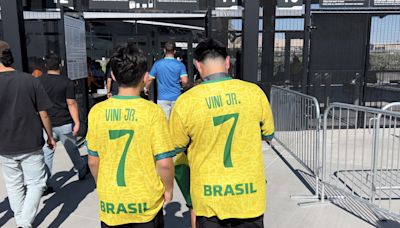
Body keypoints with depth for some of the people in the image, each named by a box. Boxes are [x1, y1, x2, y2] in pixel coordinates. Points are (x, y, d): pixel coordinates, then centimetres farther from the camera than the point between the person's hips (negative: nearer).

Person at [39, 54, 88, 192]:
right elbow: (71, 103, -12)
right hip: (64, 123, -2)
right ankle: (82, 171, 34)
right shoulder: (66, 82, -9)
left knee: (46, 153, 5)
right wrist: (77, 122, -9)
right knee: (72, 149, 15)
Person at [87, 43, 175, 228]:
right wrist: (168, 189, 2)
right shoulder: (152, 111, -17)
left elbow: (93, 161, -1)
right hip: (146, 204, -2)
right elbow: (164, 162, -16)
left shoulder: (97, 111, -8)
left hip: (110, 203, 3)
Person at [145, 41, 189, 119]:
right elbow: (185, 81, -12)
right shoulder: (180, 65, -4)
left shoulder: (157, 64, -2)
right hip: (176, 98, 0)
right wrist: (183, 86, 12)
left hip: (162, 98, 0)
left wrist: (146, 89, 20)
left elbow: (149, 79, 1)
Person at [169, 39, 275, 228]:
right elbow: (268, 134, 4)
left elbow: (177, 147, -1)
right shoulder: (254, 92, -10)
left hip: (209, 195, -1)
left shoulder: (185, 102, -15)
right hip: (249, 192, 2)